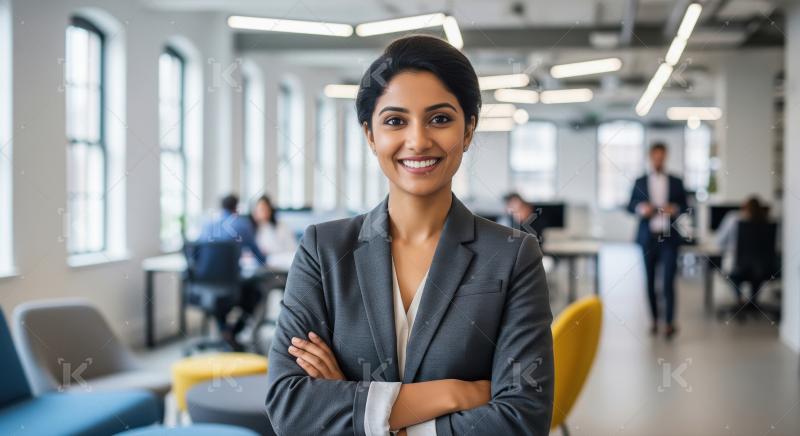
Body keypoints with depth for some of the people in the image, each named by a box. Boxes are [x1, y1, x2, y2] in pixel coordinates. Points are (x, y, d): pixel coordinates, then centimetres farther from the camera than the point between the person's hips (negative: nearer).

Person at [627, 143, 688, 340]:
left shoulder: (676, 182, 8)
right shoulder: (640, 182, 9)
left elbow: (685, 207, 10)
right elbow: (630, 206, 8)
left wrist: (675, 209, -11)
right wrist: (641, 209, -12)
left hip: (669, 237, -1)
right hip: (648, 237, 1)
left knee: (668, 280, -10)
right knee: (650, 281, 6)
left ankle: (670, 322, -7)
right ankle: (654, 320, 17)